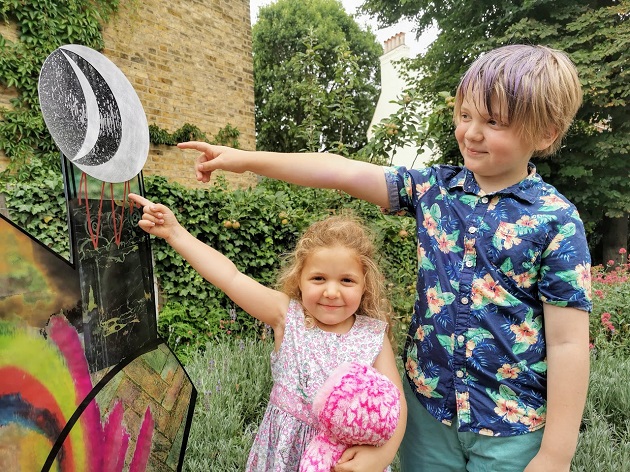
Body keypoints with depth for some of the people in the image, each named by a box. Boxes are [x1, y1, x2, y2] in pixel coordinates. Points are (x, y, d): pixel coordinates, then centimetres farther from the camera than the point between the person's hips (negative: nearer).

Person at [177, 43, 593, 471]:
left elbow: (567, 344, -11)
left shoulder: (555, 222, -12)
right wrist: (246, 159, -12)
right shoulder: (433, 188, -3)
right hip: (428, 403, 3)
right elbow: (345, 173, -9)